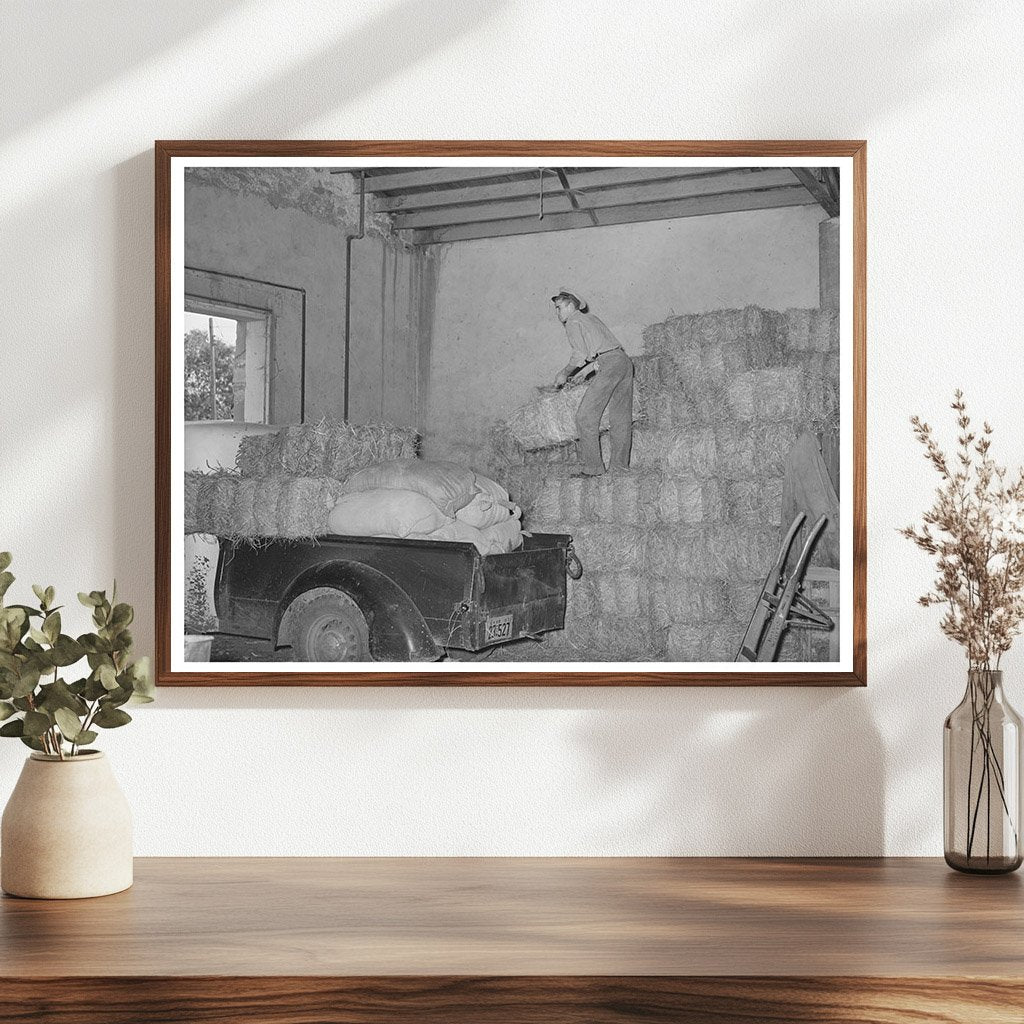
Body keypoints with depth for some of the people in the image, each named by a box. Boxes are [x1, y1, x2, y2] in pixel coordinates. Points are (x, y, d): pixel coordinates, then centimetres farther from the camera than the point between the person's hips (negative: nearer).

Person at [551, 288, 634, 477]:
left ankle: (590, 468, -9)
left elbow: (580, 354, -9)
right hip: (624, 360, 9)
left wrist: (564, 374, 3)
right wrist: (587, 369, 34)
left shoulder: (573, 323, 2)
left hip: (609, 364, -9)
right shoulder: (591, 318, 29)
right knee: (620, 419, 7)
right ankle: (619, 467, 7)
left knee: (586, 416, -6)